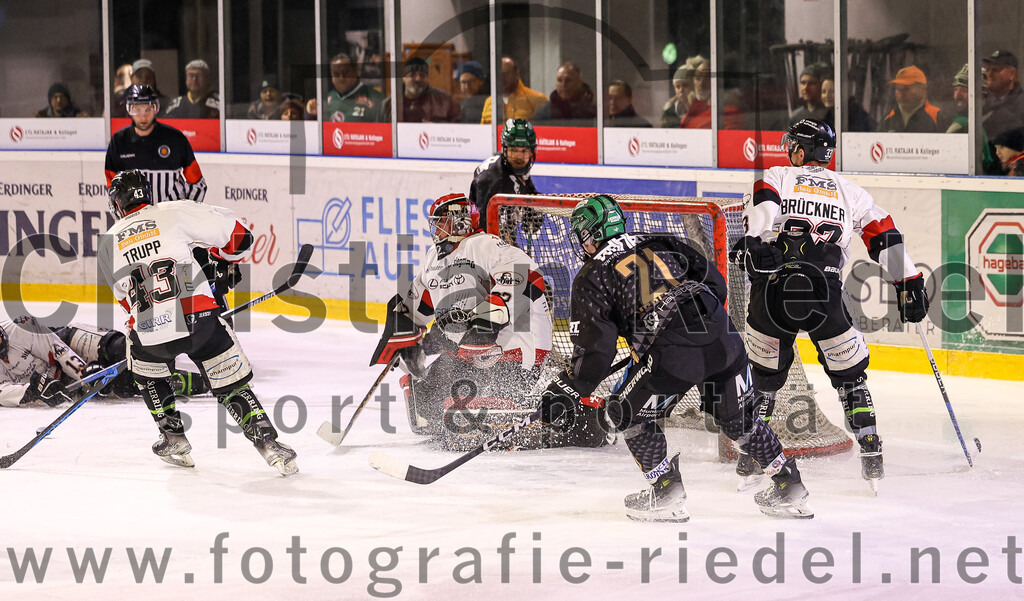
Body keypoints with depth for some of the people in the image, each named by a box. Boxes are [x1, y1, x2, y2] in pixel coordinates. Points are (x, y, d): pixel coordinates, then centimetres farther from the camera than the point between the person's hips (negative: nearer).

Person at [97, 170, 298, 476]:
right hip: (199, 321, -1)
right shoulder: (175, 213, 7)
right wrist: (222, 268, 27)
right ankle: (268, 443, 1)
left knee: (146, 369, 33)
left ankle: (173, 439, 30)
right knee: (233, 385, 12)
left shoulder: (108, 243, 15)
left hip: (150, 334, 1)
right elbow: (237, 234, 8)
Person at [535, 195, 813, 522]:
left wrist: (567, 392, 8)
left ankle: (667, 494, 11)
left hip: (672, 352, -6)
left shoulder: (592, 275, 10)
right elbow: (715, 283, 23)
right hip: (722, 340, 6)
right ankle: (788, 486, 28)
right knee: (736, 418, 25)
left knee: (630, 414, 16)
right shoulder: (660, 243, 25)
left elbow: (595, 347, 1)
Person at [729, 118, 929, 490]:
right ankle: (871, 457, 11)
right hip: (826, 294, 0)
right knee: (849, 372, 17)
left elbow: (764, 205, -7)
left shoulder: (777, 177, 16)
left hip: (772, 290, 0)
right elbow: (886, 240, 16)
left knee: (764, 375, 17)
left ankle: (747, 457, 16)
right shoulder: (851, 193, 21)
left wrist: (753, 240, -22)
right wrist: (910, 285, 20)